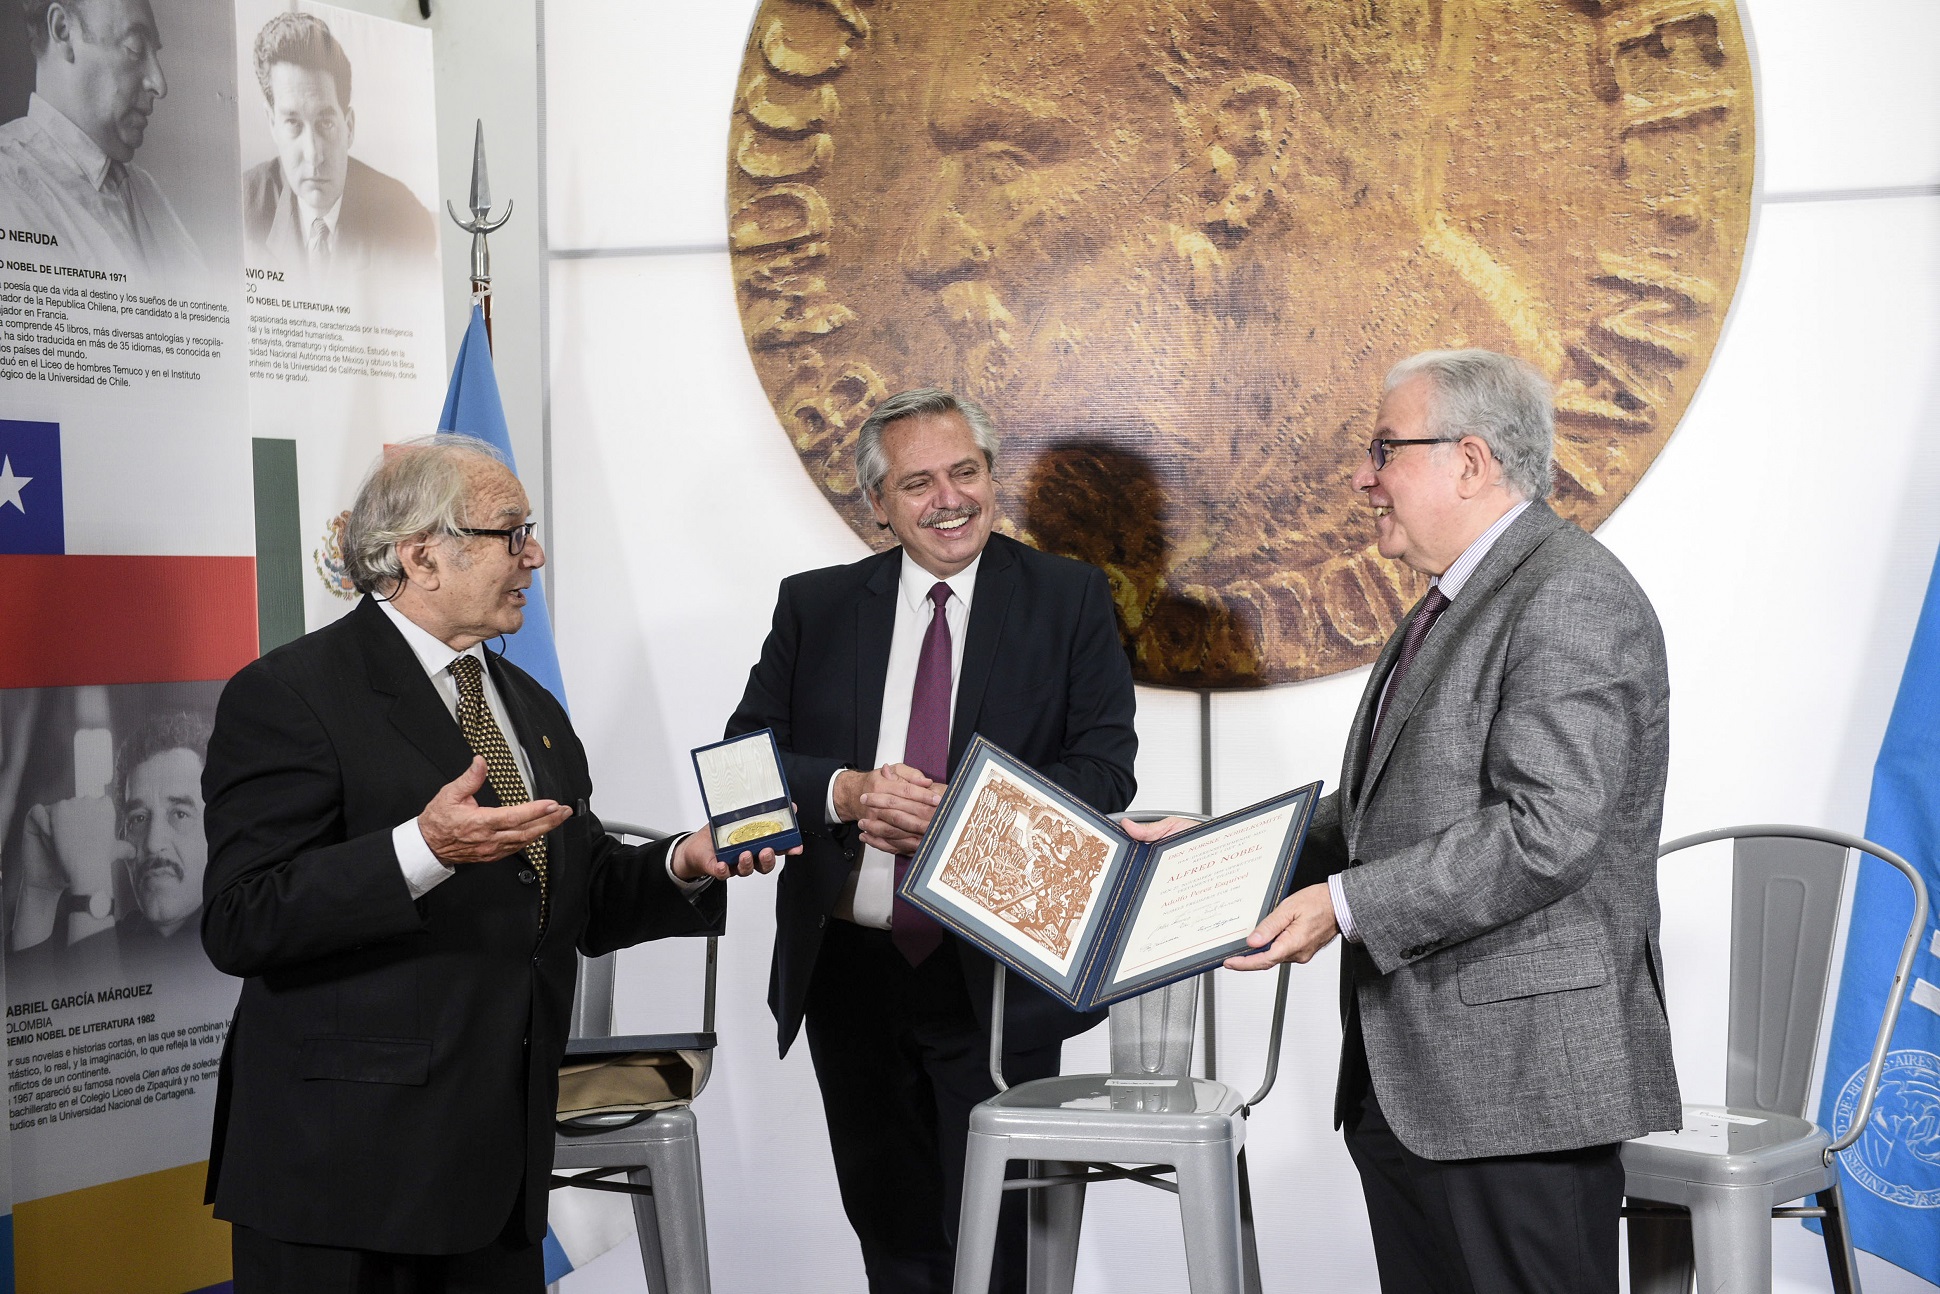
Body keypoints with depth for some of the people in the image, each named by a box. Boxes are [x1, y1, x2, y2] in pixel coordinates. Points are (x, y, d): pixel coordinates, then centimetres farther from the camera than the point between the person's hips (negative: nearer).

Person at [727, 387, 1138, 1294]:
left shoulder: (1069, 598, 1)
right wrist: (842, 792, -16)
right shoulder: (813, 606, 7)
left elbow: (1105, 768, -6)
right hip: (847, 972, 3)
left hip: (997, 979, -2)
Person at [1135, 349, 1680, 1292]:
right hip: (1405, 1077, 10)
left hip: (1518, 1077, -10)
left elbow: (1546, 834, -23)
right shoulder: (1453, 604, 19)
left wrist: (1346, 904, -21)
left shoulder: (1573, 600, -14)